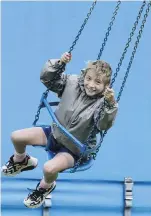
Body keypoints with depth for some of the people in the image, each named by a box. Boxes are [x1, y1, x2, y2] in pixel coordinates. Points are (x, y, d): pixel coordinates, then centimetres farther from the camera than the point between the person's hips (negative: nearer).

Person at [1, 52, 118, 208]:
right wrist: (59, 63, -20)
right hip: (55, 133, 6)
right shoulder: (73, 83, -9)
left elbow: (103, 125, -41)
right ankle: (21, 161, 36)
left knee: (49, 168, -31)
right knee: (16, 136, -1)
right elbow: (47, 78, -4)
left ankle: (46, 186, 9)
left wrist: (110, 104, -56)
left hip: (73, 149, -5)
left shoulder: (102, 103, -24)